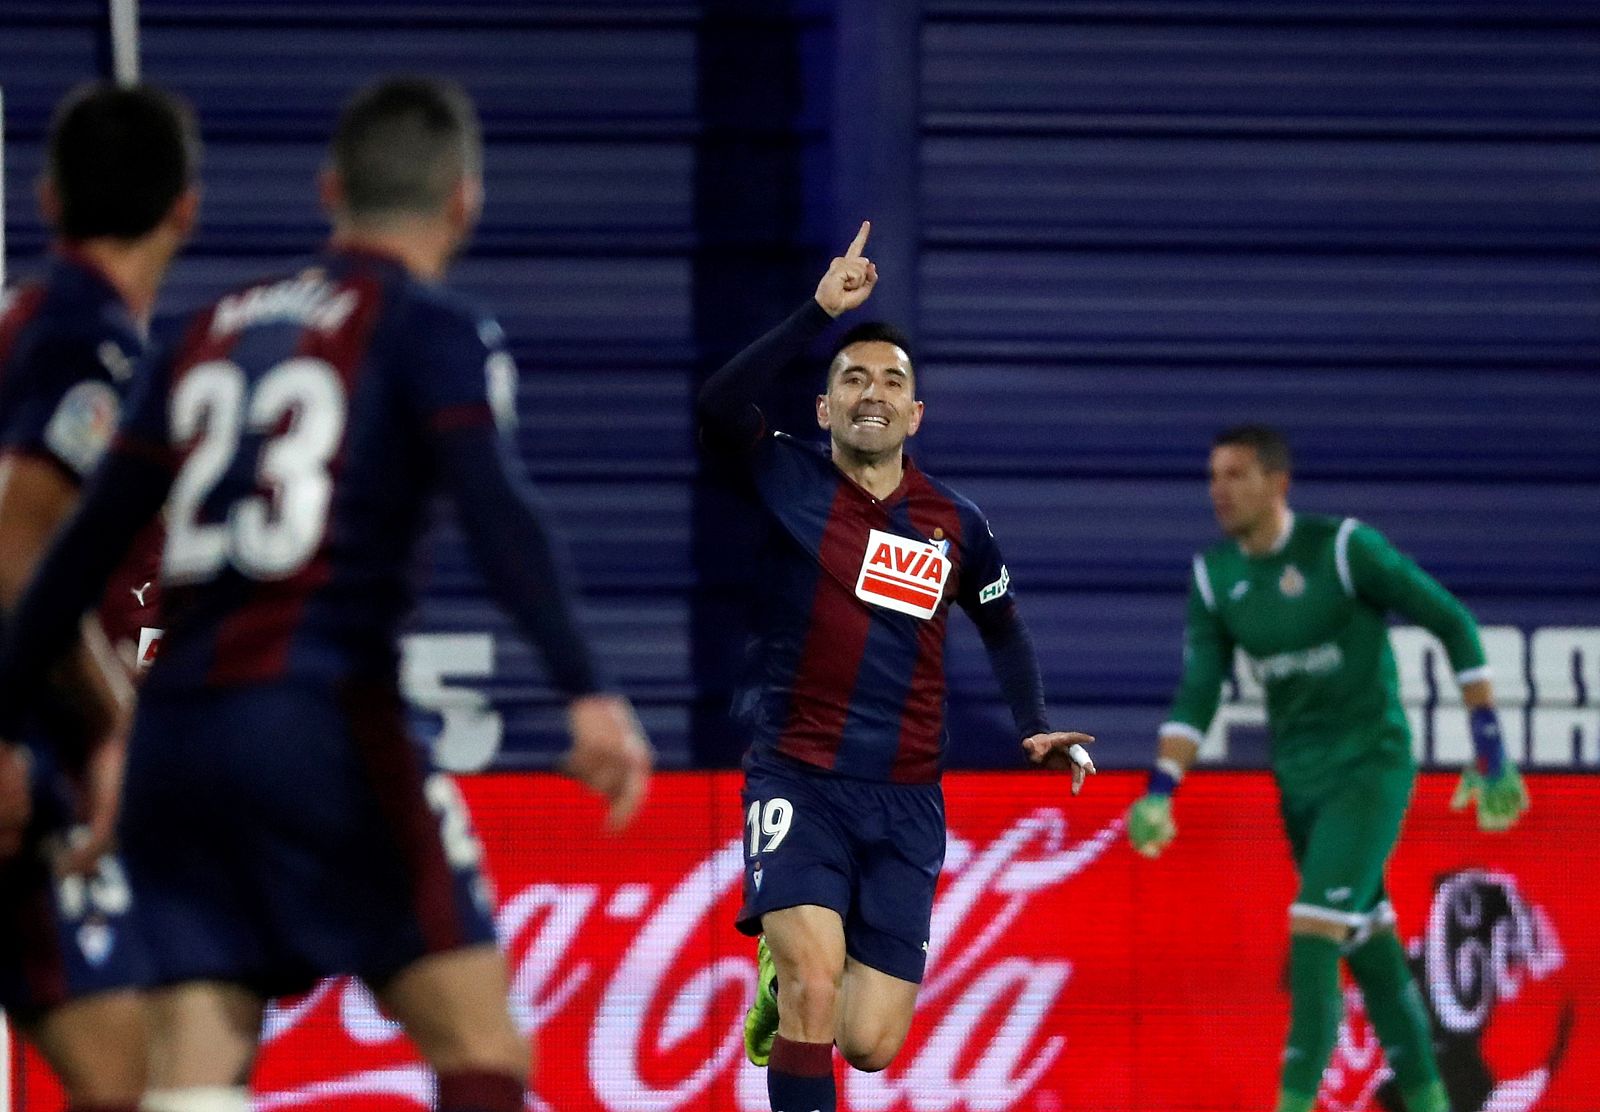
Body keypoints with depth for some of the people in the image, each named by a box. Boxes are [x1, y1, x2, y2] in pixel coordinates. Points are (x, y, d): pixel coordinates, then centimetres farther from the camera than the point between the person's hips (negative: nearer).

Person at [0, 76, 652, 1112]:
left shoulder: (212, 332, 19)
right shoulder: (435, 330, 3)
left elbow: (87, 546, 18)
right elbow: (497, 509, -14)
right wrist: (588, 695, -21)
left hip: (177, 724, 6)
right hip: (321, 717, -6)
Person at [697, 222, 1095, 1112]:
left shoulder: (956, 526, 6)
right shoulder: (790, 483, -2)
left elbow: (1004, 628, 23)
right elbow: (721, 407, -22)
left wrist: (1037, 729, 9)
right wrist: (821, 313, -26)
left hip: (905, 803, 3)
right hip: (798, 781, -3)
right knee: (816, 985, -26)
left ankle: (788, 970, 33)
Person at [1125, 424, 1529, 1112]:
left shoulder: (1344, 547, -18)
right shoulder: (1215, 575, 0)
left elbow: (1454, 625, -10)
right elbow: (1197, 694, 1)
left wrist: (1491, 751, -11)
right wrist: (1157, 794, -14)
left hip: (1373, 769, -6)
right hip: (1300, 780, 6)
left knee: (1311, 939, -18)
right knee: (1368, 950, 14)